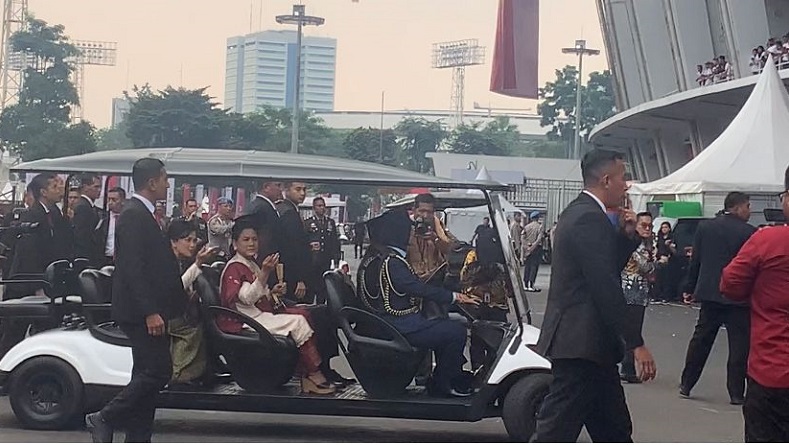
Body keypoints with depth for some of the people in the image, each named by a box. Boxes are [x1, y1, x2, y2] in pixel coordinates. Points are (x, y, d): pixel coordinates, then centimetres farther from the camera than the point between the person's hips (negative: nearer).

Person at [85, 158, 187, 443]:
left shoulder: (142, 214, 17)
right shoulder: (134, 215, -15)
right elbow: (133, 267, -22)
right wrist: (150, 312, -25)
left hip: (147, 312, 11)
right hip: (141, 311, -11)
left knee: (147, 375, 10)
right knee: (158, 372, -11)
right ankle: (105, 419, -3)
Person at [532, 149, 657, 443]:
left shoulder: (580, 212, 16)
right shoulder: (590, 219, -16)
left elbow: (608, 269, 22)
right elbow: (606, 288, -22)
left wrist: (625, 235, 8)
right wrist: (636, 343, -20)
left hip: (586, 343, 11)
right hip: (581, 344, -11)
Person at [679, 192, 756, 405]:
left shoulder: (704, 227, 4)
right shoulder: (748, 232, -11)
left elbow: (695, 261, 8)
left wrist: (689, 289, 15)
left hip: (709, 293, 5)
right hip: (737, 297, -5)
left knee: (700, 340, 13)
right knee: (739, 344, 2)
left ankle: (686, 385, 17)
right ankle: (736, 393, 3)